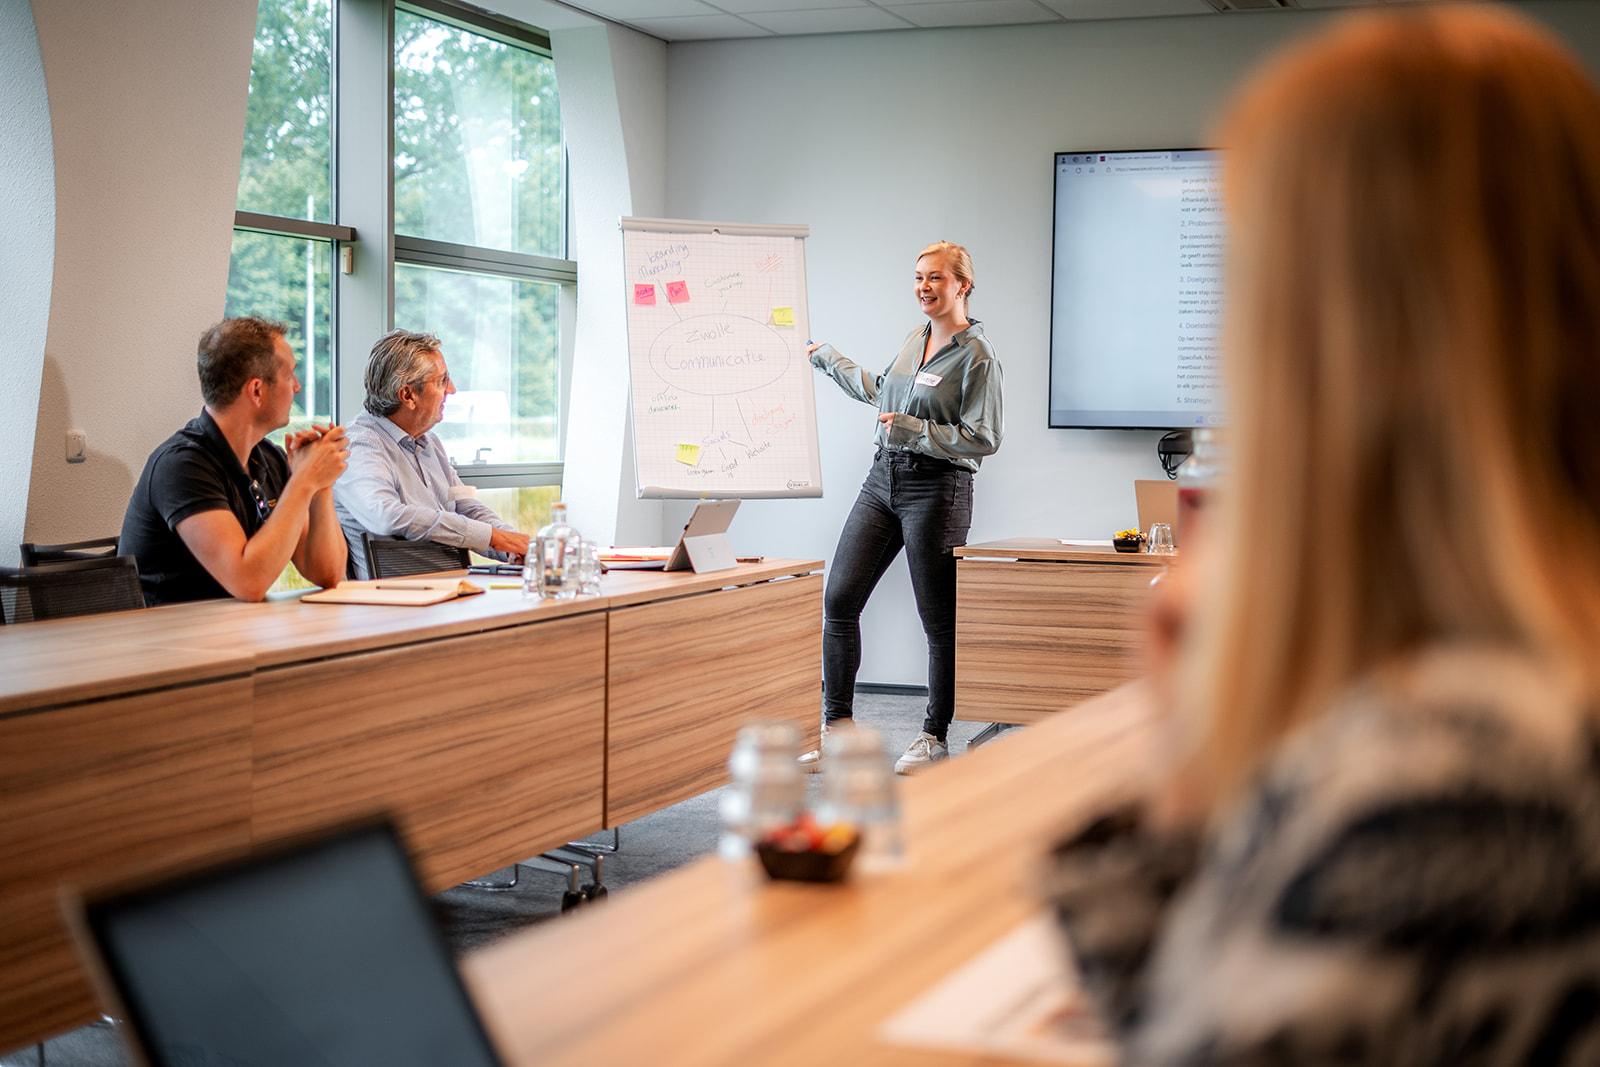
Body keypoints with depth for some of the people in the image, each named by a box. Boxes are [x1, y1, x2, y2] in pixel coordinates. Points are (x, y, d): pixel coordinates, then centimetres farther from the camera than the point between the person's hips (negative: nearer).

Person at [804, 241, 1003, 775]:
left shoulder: (977, 357, -8)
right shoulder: (916, 337, 14)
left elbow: (983, 439, -13)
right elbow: (879, 391, 32)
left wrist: (913, 429, -19)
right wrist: (826, 357, 42)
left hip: (936, 488, -7)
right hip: (883, 479, 7)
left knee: (940, 619, 0)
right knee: (839, 599, 1)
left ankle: (934, 738, 12)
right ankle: (837, 729, 8)